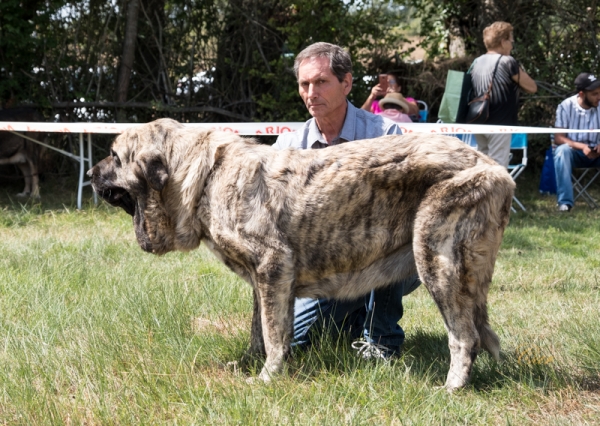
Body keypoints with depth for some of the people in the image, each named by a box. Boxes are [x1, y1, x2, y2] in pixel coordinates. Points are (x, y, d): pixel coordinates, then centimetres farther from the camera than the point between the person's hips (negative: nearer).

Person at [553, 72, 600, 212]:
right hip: (574, 151, -2)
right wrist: (582, 146, -28)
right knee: (562, 150, -35)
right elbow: (558, 138, -13)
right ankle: (565, 202, -34)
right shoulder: (566, 106, -11)